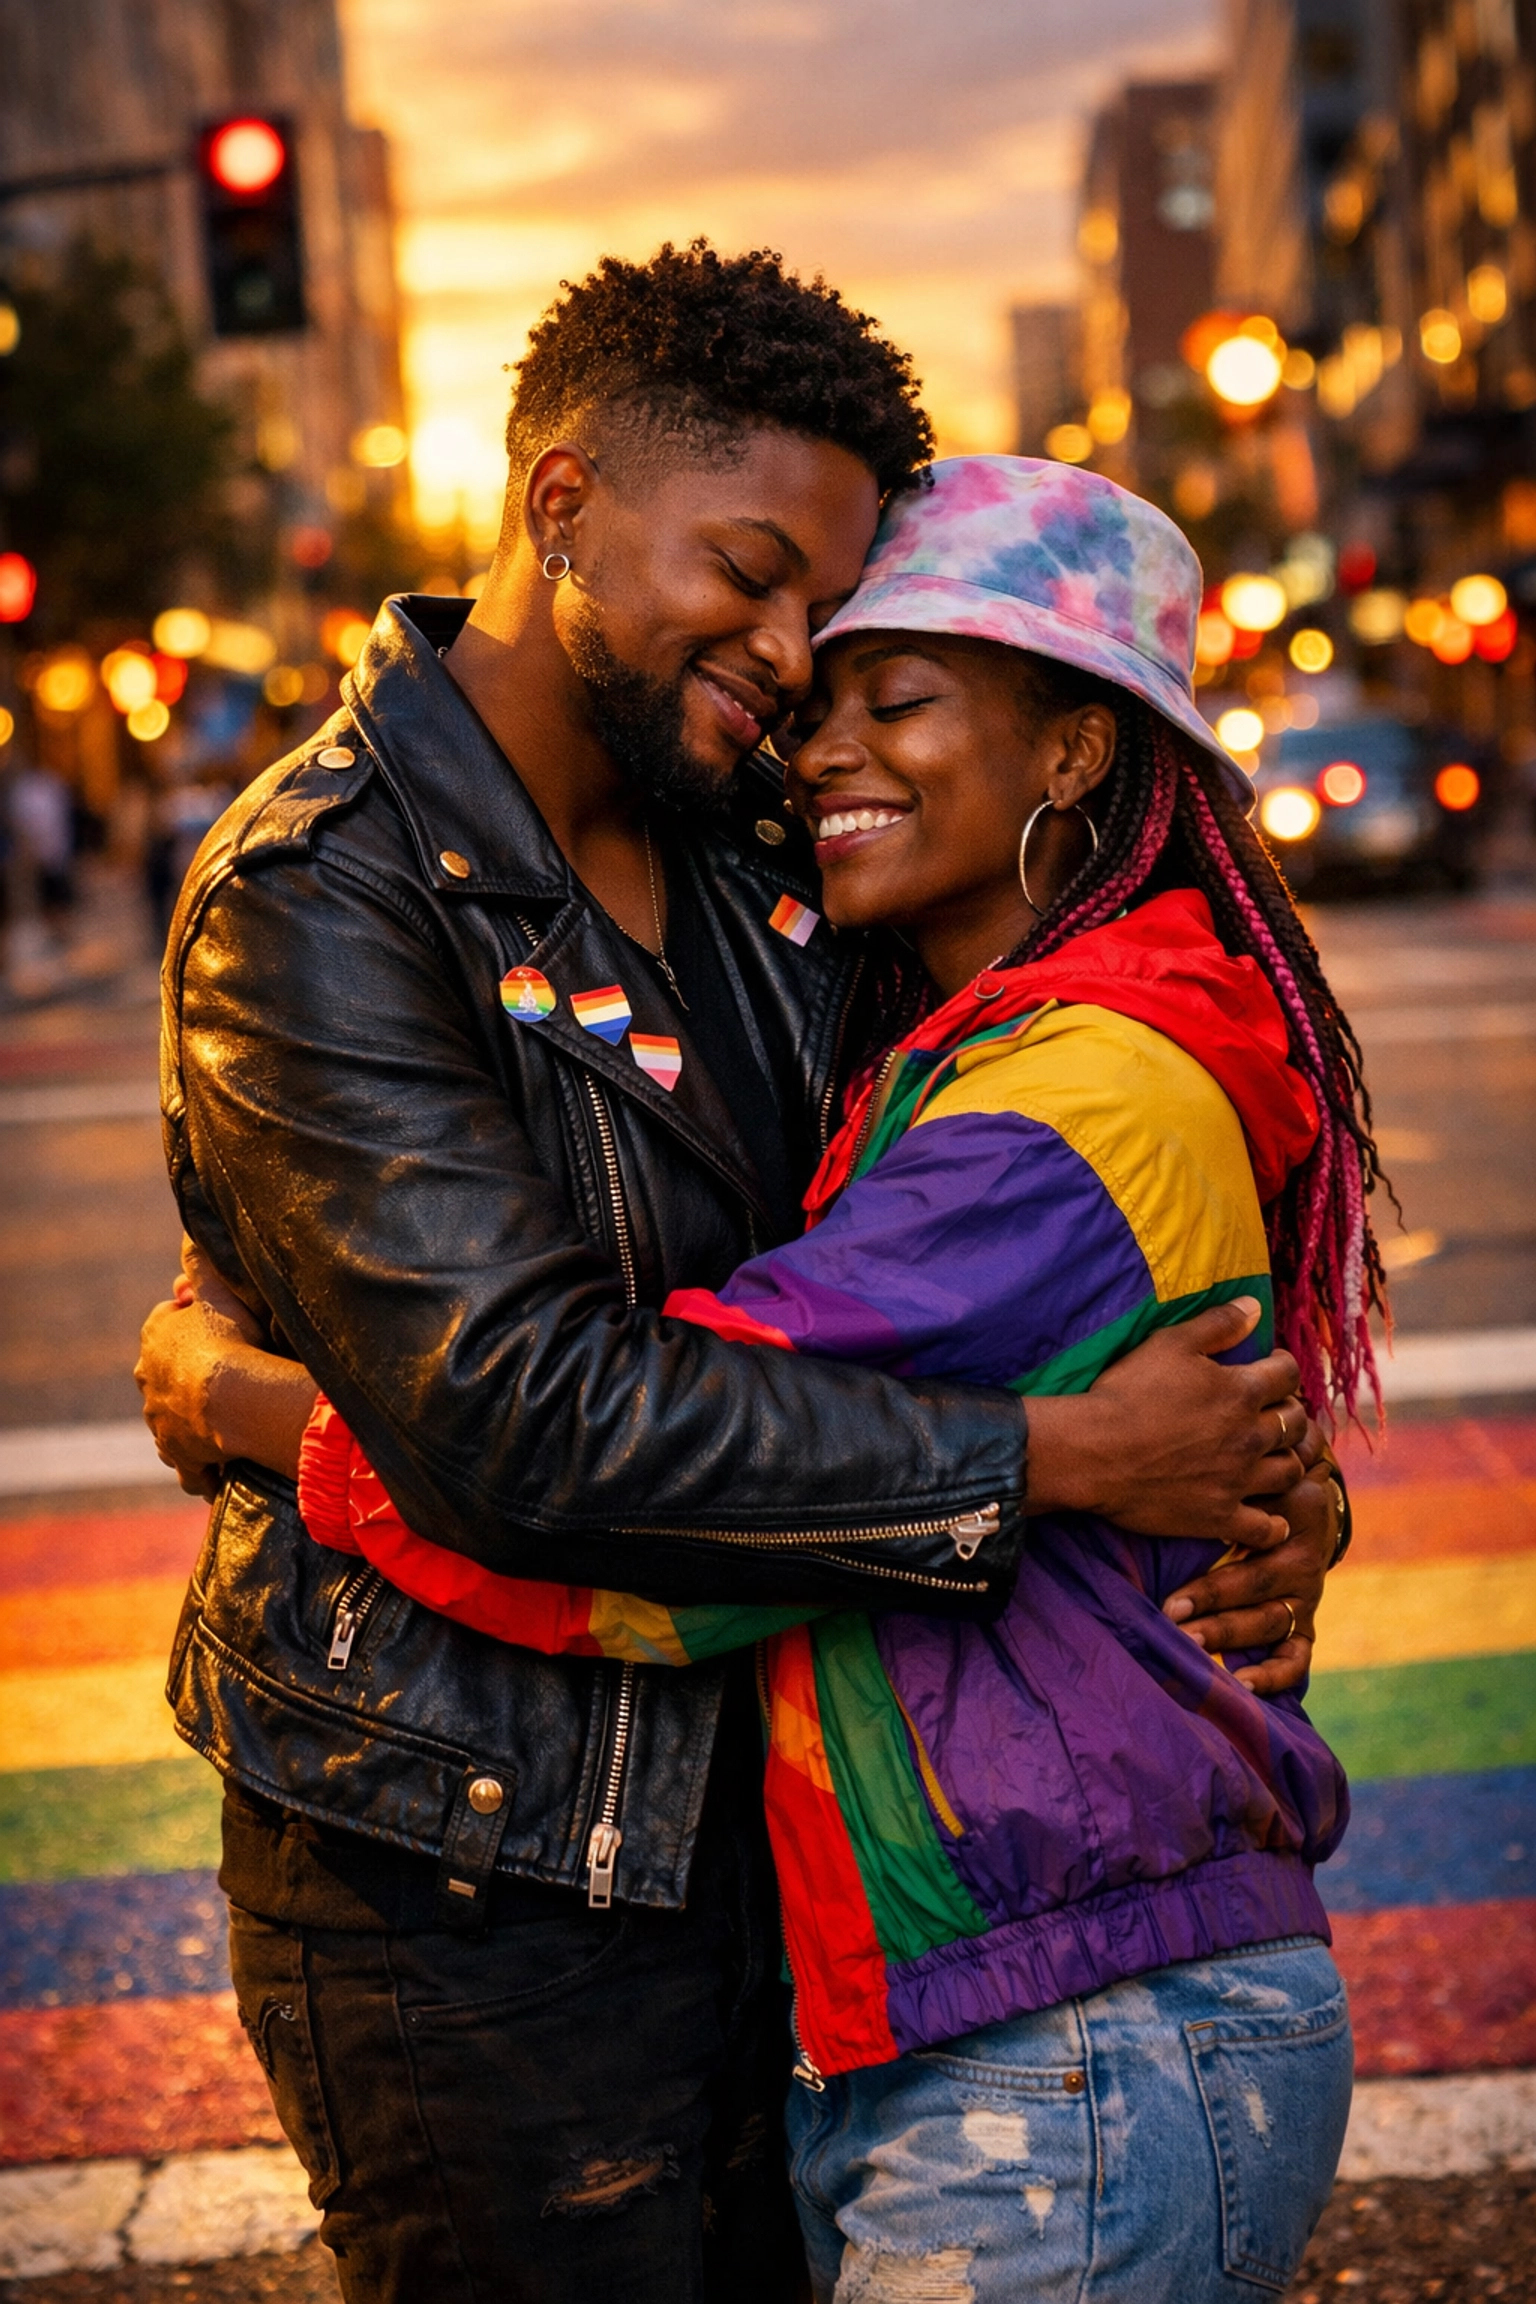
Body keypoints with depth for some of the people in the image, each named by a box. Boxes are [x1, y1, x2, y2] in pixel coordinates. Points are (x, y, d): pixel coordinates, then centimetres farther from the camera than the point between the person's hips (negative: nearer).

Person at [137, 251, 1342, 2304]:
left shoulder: (763, 858, 6)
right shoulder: (313, 901, -18)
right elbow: (518, 1420, -28)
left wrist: (1256, 1475, -5)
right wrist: (1061, 1457, -24)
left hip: (738, 1822, 7)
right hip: (467, 1893, -7)